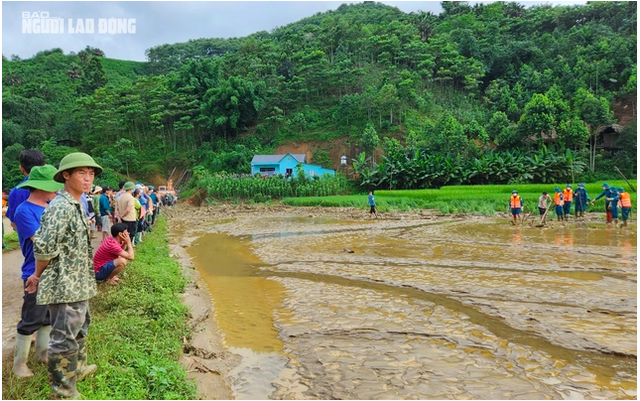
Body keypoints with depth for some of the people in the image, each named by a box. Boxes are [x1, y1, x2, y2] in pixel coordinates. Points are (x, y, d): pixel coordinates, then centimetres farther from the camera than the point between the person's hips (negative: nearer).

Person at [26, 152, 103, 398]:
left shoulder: (75, 206, 11)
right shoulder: (61, 207, -21)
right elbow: (44, 247, -25)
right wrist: (38, 275, -9)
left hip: (77, 284, 10)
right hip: (65, 286, -10)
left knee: (80, 328, 26)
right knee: (65, 338, 3)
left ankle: (78, 368, 46)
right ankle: (63, 390, 18)